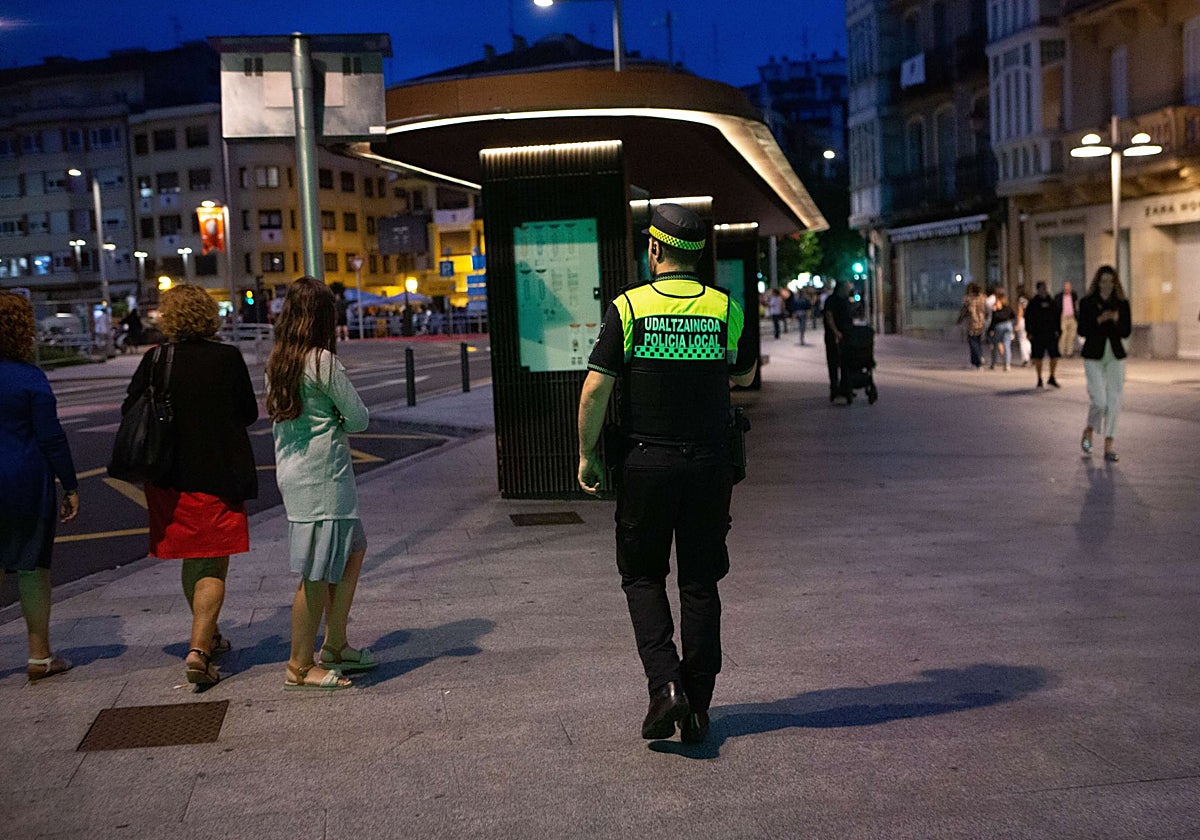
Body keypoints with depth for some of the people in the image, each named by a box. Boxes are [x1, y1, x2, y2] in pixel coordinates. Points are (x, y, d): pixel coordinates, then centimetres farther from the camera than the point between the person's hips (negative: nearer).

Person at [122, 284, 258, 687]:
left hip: (170, 477, 3)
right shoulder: (228, 358, -9)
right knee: (214, 566, 2)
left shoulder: (155, 361, -4)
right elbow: (250, 413, -1)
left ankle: (208, 635, 36)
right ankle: (199, 648, -13)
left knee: (191, 561, 20)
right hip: (217, 476, -3)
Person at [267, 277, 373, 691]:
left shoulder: (276, 361, 10)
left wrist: (328, 429, 5)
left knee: (353, 551, 19)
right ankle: (300, 667, 7)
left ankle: (335, 646, 24)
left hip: (292, 471, 9)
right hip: (322, 475, -9)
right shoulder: (322, 361, -14)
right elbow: (359, 417, -9)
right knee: (318, 573, -2)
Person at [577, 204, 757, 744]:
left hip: (645, 462, -2)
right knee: (699, 583, 10)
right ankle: (697, 709, 15)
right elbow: (745, 376, 16)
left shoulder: (628, 307, -7)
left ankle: (664, 685, -4)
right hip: (709, 464, 2)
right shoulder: (726, 309, 0)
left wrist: (587, 455, 0)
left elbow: (595, 390, -11)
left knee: (643, 577, 13)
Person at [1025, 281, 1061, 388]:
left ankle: (1052, 378, 15)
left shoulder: (1052, 302, 8)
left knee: (1054, 356, 0)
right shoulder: (1033, 303, -1)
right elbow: (1027, 318, 0)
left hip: (1051, 334, 3)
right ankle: (1039, 380, 12)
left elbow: (1057, 317, 13)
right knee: (1038, 357, 2)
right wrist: (1029, 332, -6)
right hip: (1037, 335, -3)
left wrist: (1057, 330, 4)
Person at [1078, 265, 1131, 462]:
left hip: (1115, 356, 3)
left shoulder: (1122, 304, 6)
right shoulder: (1087, 303, -1)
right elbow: (1082, 330, -5)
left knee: (1114, 401, 0)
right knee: (1099, 400, -12)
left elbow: (1126, 332, 2)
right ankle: (1089, 432, 18)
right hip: (1093, 356, -3)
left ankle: (1109, 446, 5)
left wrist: (1116, 320, -16)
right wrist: (1099, 320, -19)